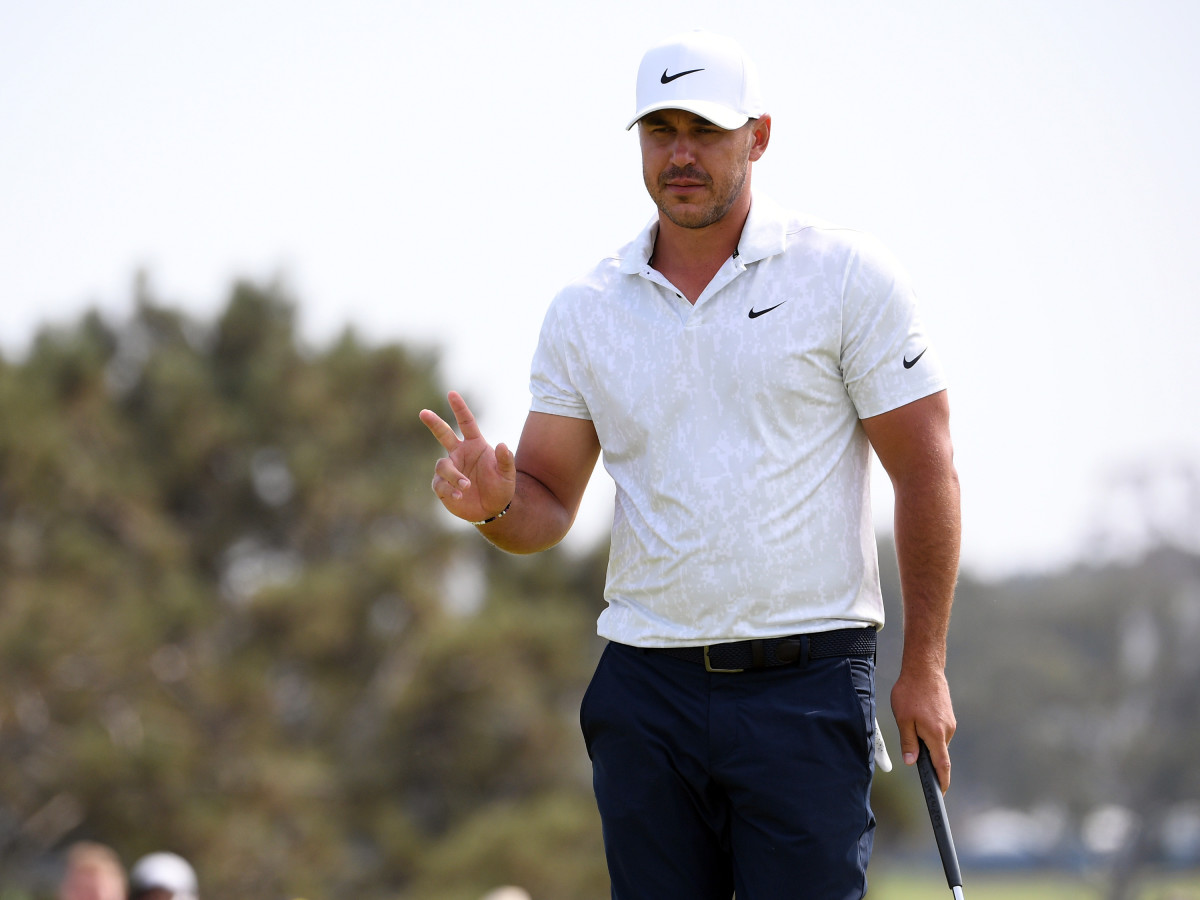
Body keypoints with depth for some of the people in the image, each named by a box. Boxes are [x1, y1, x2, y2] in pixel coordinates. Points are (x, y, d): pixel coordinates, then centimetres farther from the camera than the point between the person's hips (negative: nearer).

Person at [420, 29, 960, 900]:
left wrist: (924, 665, -4)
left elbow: (927, 472, -1)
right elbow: (551, 503, 11)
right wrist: (494, 502, -13)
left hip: (806, 677, -3)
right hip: (646, 686, 4)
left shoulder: (848, 274, -1)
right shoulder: (585, 312, 9)